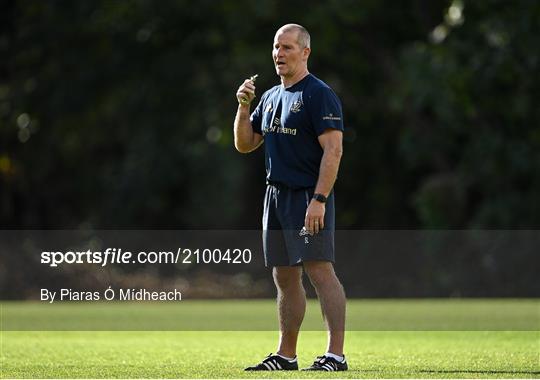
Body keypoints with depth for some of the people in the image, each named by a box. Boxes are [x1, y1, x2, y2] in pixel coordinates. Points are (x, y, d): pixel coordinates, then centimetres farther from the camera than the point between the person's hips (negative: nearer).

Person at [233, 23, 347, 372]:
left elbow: (333, 150, -16)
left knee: (320, 271, -14)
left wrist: (319, 200, -23)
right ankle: (286, 356, 16)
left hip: (308, 198, -8)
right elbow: (245, 145, 20)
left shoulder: (319, 94, -9)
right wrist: (244, 108, 3)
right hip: (276, 196, 8)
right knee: (285, 278, 11)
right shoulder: (271, 97, 17)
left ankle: (336, 354, -16)